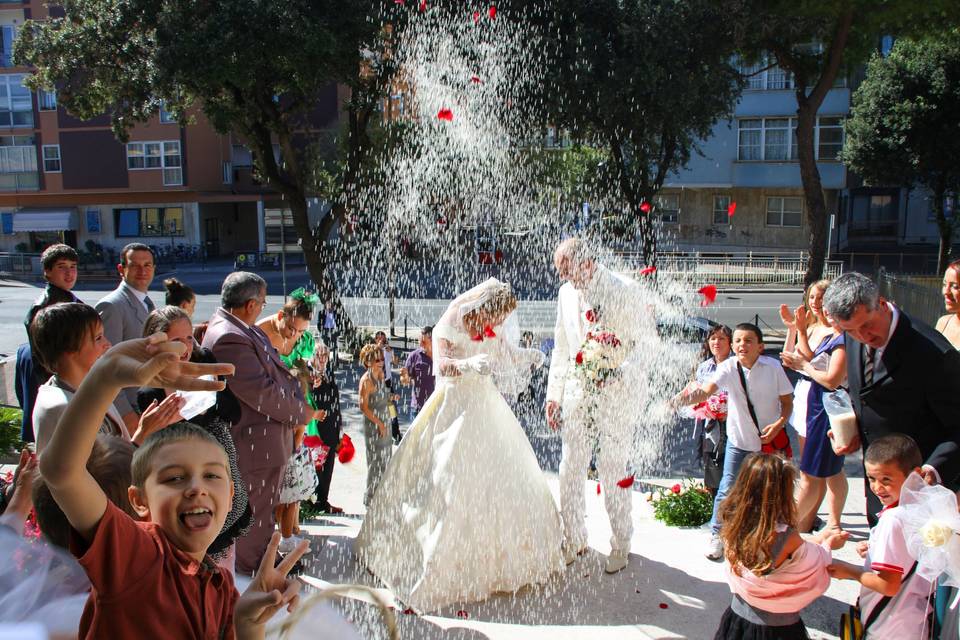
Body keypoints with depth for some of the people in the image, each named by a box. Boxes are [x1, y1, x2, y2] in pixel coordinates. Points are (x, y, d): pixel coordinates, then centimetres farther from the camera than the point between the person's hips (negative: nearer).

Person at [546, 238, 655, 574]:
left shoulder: (624, 289, -8)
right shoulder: (566, 293, 8)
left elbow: (648, 333, -2)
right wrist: (553, 394, 12)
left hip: (616, 389, -5)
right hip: (577, 388, 5)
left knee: (613, 469, 2)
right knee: (570, 467, 6)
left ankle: (620, 544, 19)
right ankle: (573, 539, 22)